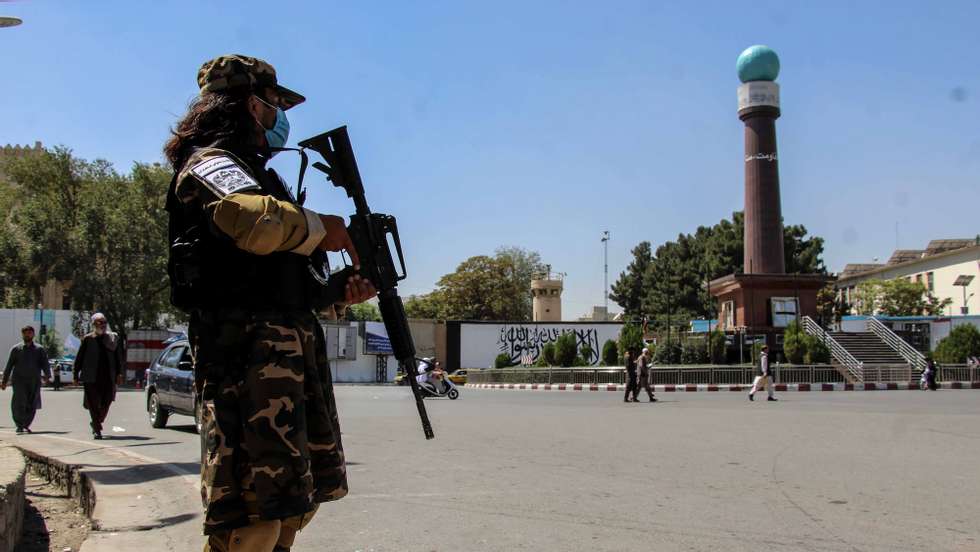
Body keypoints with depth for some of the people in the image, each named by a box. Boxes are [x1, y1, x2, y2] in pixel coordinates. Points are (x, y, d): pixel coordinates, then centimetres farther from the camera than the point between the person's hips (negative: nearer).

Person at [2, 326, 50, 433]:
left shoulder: (39, 350, 11)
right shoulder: (16, 349, 11)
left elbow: (45, 364, 1)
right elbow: (9, 365, 13)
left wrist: (47, 375, -17)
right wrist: (4, 381, 10)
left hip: (34, 381, 1)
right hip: (19, 380, -1)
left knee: (32, 406, 2)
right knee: (19, 403, -14)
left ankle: (26, 425, 16)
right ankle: (19, 425, -7)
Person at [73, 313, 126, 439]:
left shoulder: (114, 338, 6)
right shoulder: (88, 339, 2)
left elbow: (120, 357, 7)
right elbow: (79, 357, 5)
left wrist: (119, 374, 0)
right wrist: (76, 373, 2)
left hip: (108, 377, 2)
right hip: (91, 377, -2)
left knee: (106, 404, 7)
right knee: (93, 404, -3)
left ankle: (96, 424, 31)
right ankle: (97, 430, 1)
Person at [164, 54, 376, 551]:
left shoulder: (254, 172, 26)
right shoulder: (211, 165, -4)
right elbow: (257, 224, -28)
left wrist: (339, 291, 9)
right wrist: (324, 229, -10)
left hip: (292, 345, 10)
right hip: (249, 347, -10)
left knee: (298, 497, 17)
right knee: (254, 510, -11)